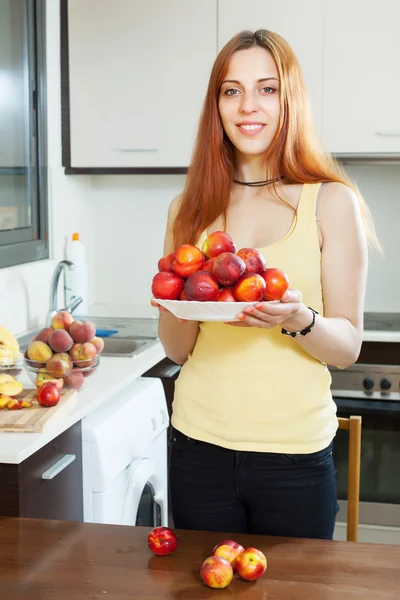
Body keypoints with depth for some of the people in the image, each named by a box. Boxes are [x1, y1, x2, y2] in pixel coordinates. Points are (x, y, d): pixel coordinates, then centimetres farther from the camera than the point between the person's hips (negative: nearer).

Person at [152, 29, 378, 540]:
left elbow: (348, 346, -4)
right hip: (199, 446, 2)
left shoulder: (332, 203, -3)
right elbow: (176, 349, 6)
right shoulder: (189, 210, 5)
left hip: (295, 453, -2)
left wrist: (297, 319, -24)